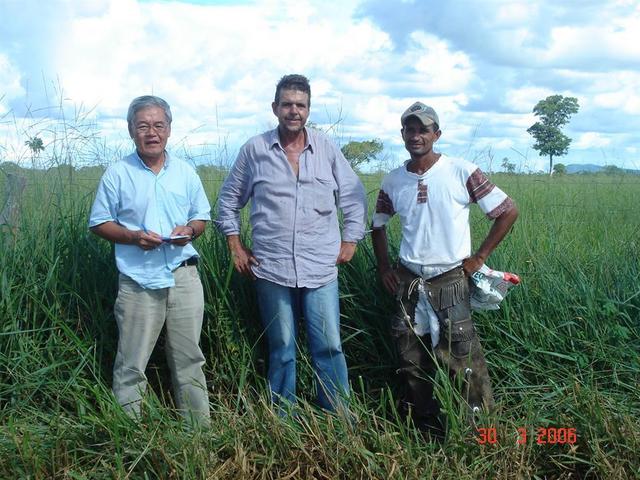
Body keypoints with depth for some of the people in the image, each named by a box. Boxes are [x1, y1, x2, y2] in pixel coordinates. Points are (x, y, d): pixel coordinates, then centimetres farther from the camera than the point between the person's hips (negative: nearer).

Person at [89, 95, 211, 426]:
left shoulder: (185, 172, 8)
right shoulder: (117, 174, 0)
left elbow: (202, 217, 16)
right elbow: (99, 223, 3)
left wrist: (190, 230, -7)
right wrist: (133, 236, -14)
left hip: (184, 277, 3)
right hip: (138, 281, -2)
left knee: (189, 359, 11)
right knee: (131, 366, 3)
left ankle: (199, 429, 23)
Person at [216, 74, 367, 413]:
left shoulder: (327, 150, 4)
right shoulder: (254, 150, 2)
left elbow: (354, 197, 13)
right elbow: (228, 200, 12)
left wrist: (350, 241, 7)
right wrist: (235, 247, 8)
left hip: (321, 270, 0)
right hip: (271, 270, 0)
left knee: (329, 347, 1)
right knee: (281, 349, 11)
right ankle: (283, 420, 24)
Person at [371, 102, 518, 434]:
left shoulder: (461, 172, -10)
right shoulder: (392, 182, 2)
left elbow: (508, 212, -5)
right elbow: (378, 225, 19)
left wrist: (479, 257, -6)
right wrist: (383, 267, 10)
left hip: (449, 282, -4)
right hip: (407, 283, 4)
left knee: (463, 362, -5)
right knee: (411, 362, 11)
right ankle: (421, 428, 28)